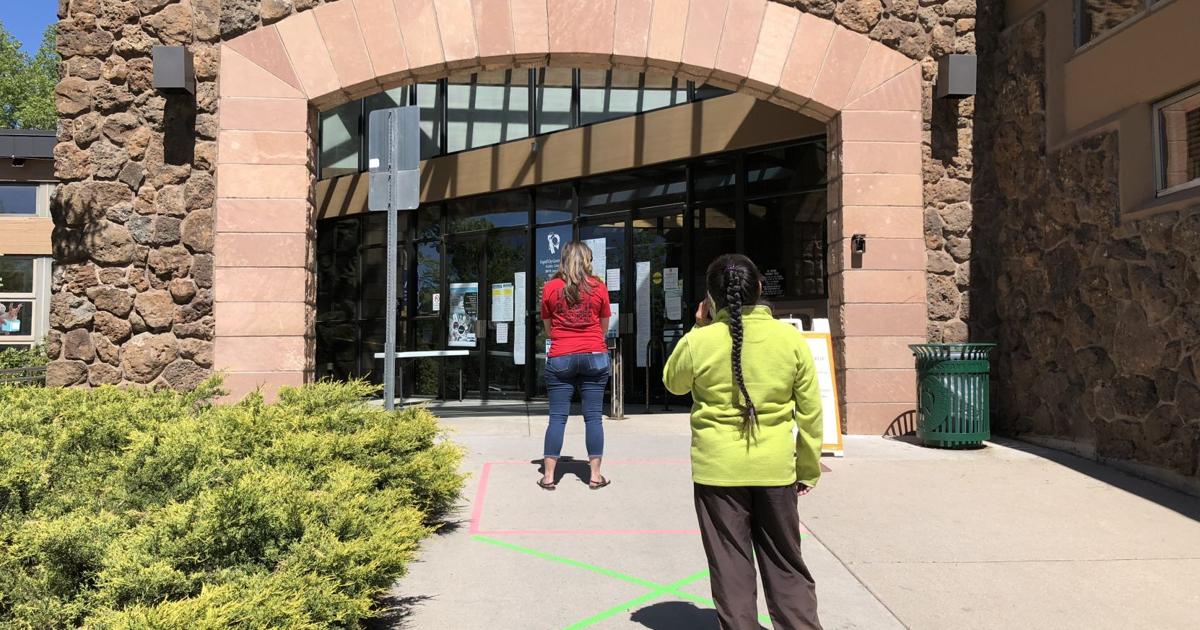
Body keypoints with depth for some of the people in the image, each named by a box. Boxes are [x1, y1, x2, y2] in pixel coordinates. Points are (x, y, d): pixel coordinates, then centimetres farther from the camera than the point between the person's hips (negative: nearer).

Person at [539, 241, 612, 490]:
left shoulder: (551, 288, 3)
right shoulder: (598, 287, 2)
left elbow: (548, 328, 12)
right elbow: (604, 326, 12)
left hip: (560, 358, 0)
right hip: (594, 356, 0)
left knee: (557, 417, 3)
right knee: (593, 416, 4)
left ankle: (548, 475, 5)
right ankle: (595, 475, 7)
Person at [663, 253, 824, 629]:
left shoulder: (698, 341, -11)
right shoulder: (791, 339, -6)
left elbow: (673, 383, 10)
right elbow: (810, 412, 0)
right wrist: (809, 468, 11)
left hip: (718, 469, -1)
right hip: (775, 468, 2)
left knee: (730, 565, 10)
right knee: (785, 563, 16)